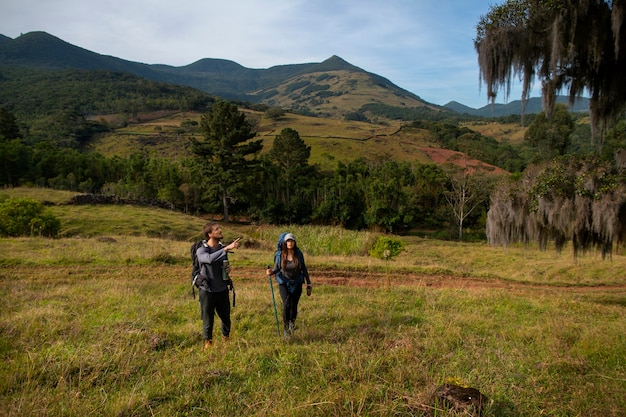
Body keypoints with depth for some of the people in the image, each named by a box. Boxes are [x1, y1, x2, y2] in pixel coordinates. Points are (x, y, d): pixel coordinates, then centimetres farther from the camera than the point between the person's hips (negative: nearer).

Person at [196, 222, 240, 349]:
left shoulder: (222, 248, 2)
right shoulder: (201, 250, -14)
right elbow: (210, 259, -38)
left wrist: (228, 268, -3)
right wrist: (226, 248, -44)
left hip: (222, 290, 5)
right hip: (208, 291, -4)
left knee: (226, 317, 17)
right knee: (208, 319, 9)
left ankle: (226, 338, 41)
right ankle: (208, 342, 32)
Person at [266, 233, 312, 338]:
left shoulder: (299, 254, -8)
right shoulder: (280, 255, -10)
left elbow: (304, 270, 1)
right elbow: (276, 269, 0)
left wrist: (309, 285, 2)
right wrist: (271, 272, -24)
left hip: (296, 284, 1)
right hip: (284, 284, -1)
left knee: (294, 306, 6)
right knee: (287, 305, -18)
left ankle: (292, 323, 39)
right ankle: (286, 328, 2)